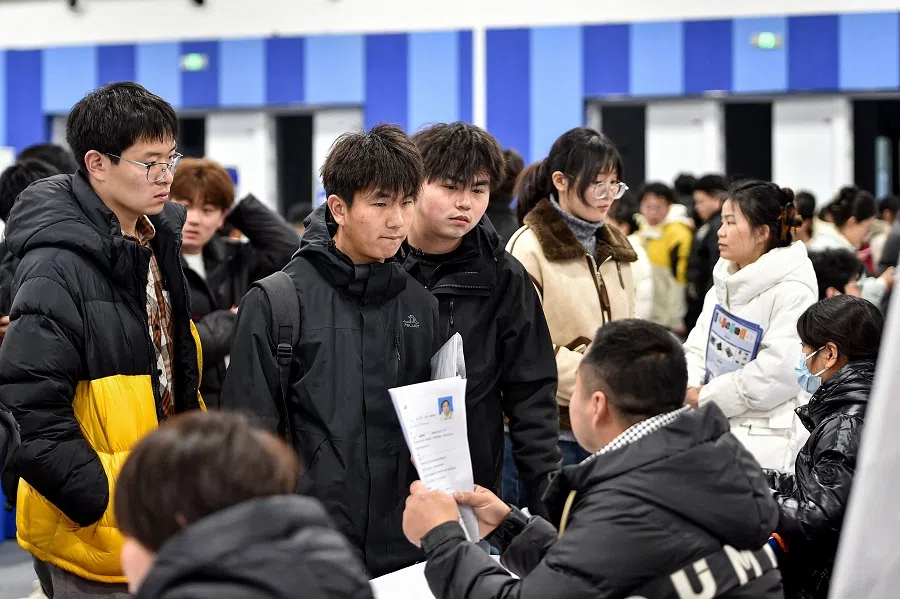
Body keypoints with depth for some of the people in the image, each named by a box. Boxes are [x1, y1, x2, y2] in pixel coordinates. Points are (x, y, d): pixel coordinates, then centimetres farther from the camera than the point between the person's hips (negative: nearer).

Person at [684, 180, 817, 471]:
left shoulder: (792, 291, -12)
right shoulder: (724, 283, 13)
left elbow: (779, 370, -20)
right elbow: (698, 347, 13)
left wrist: (706, 397, -13)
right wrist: (688, 389, -9)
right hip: (712, 429, 7)